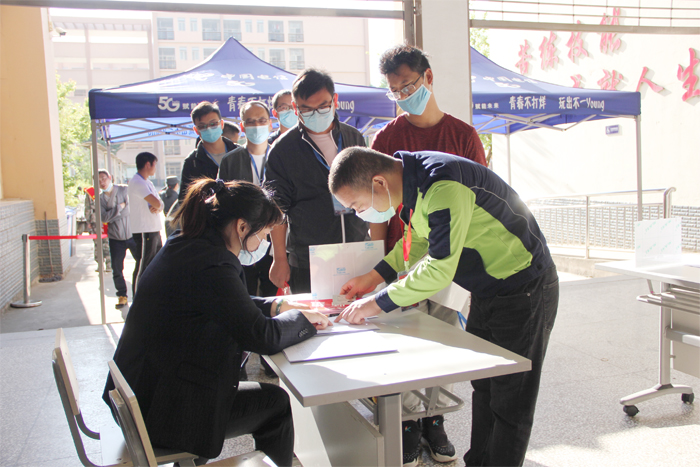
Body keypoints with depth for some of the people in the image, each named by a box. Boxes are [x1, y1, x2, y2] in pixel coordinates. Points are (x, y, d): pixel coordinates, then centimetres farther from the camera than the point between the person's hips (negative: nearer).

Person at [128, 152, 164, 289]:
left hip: (154, 230, 10)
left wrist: (157, 208, -9)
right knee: (143, 269, -5)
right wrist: (157, 206, 0)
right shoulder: (137, 182, -13)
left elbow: (159, 205, 13)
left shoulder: (148, 183, 19)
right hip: (144, 232, -10)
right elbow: (156, 203, -22)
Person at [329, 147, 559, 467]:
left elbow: (439, 269, -31)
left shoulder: (444, 186, -31)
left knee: (510, 402, 1)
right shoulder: (412, 181, -2)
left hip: (524, 290, -9)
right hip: (488, 291, 9)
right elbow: (417, 241, 14)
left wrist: (378, 303, -22)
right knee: (483, 387, 16)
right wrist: (371, 278, 6)